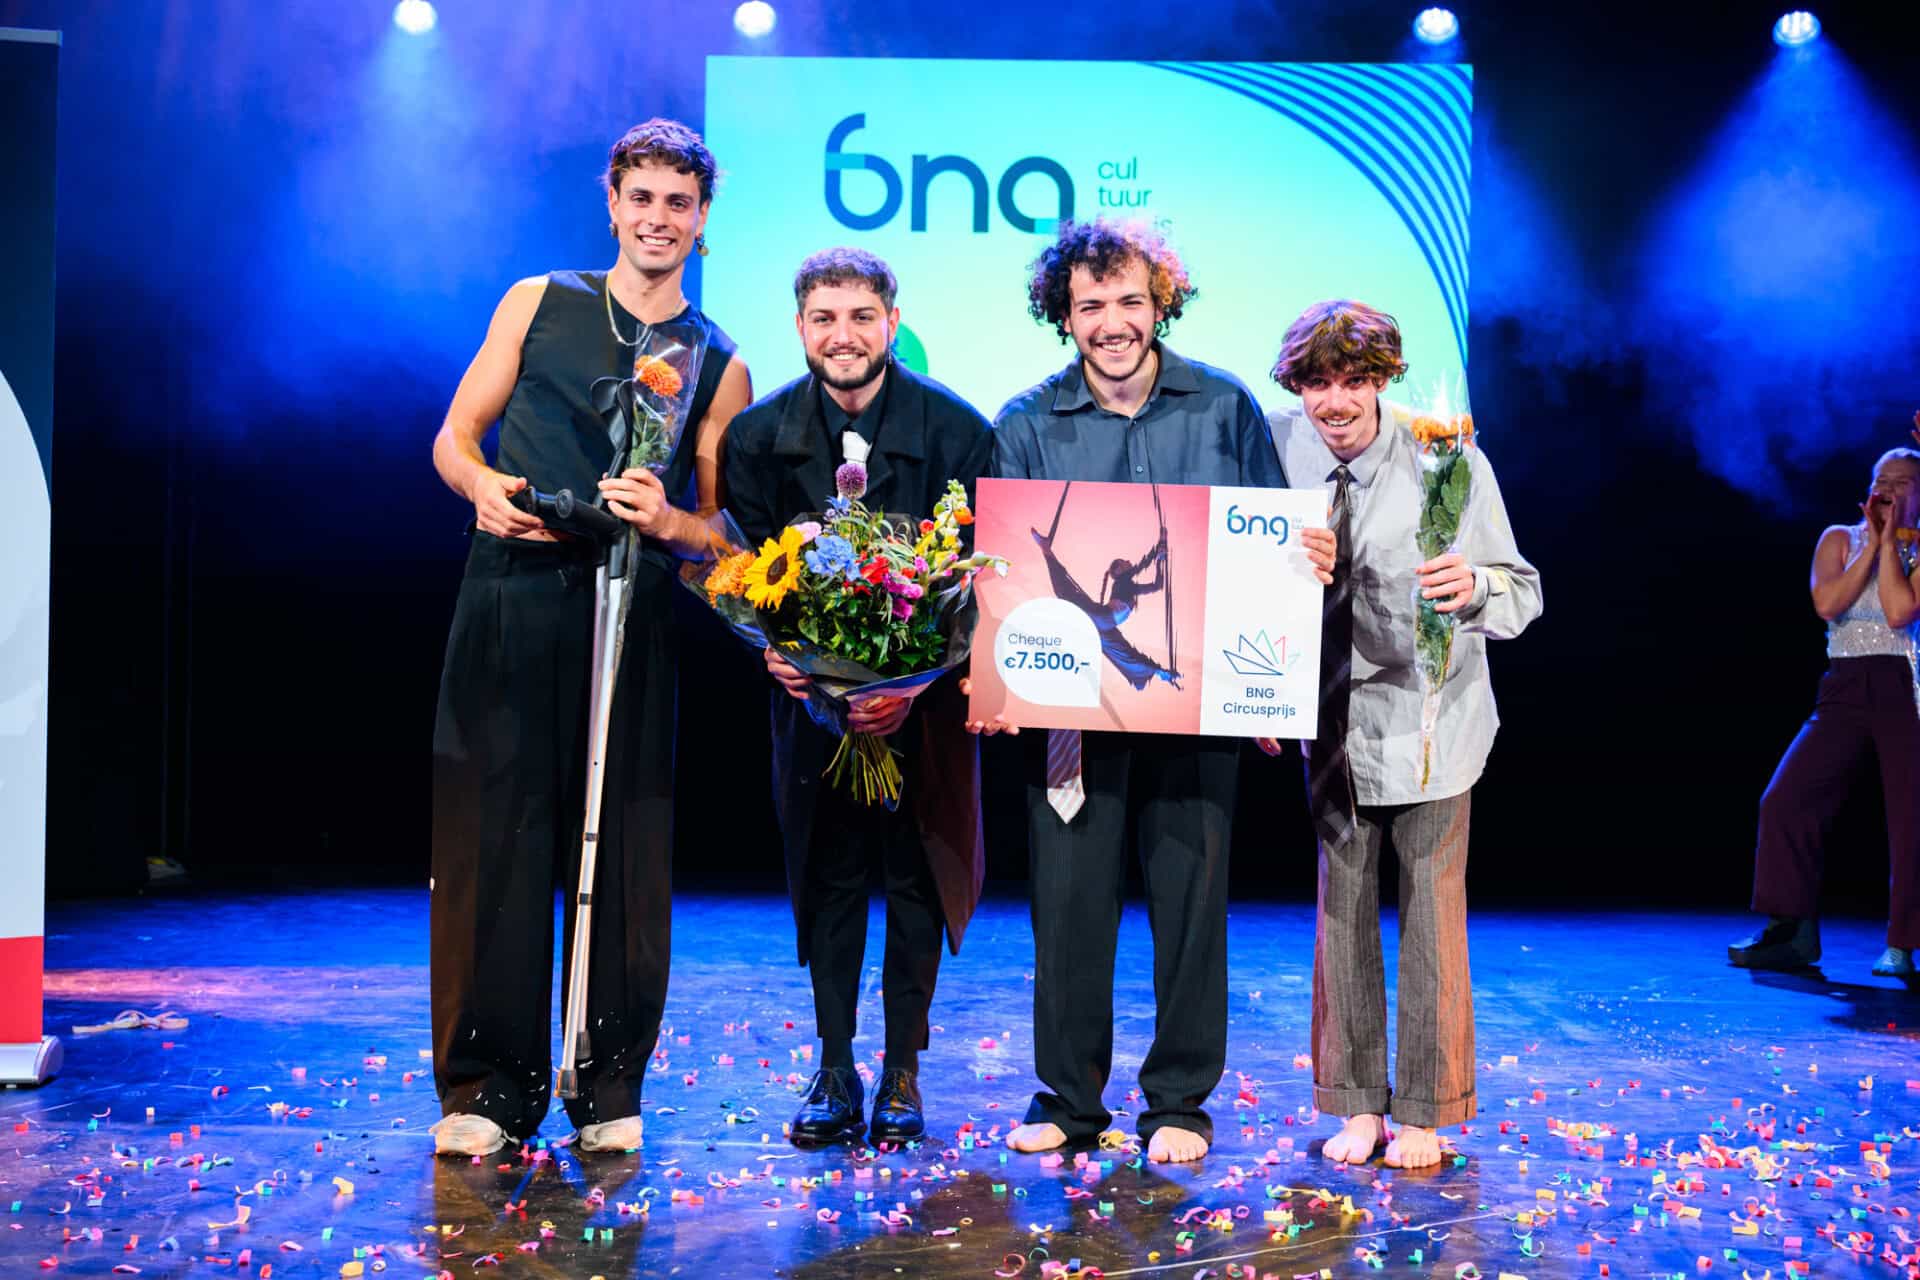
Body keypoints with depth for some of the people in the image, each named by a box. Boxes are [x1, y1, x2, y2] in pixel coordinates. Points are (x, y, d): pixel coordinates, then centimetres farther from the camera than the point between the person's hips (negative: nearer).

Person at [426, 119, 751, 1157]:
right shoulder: (537, 304, 13)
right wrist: (485, 486, -9)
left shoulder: (718, 365, 12)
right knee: (493, 832, -2)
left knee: (625, 848, 0)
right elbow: (455, 436, 13)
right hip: (510, 601, 0)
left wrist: (666, 520, -12)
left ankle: (611, 1089, 13)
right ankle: (486, 1086, 9)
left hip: (633, 617, 0)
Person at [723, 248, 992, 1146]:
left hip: (922, 698, -1)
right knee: (826, 878, 5)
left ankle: (902, 1071, 16)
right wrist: (772, 647, -19)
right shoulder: (759, 434, -3)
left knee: (917, 876, 4)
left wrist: (915, 682, -22)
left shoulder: (957, 430, -10)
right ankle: (835, 1071, 16)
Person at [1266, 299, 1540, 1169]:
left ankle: (1424, 1110, 16)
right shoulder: (1278, 446, -7)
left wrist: (1474, 588, -36)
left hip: (1430, 716, -2)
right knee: (1343, 909, 7)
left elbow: (1523, 592, -15)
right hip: (1334, 716, 3)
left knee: (1432, 912, 3)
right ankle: (1357, 1103, 19)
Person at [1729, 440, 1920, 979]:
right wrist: (1872, 545, -3)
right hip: (1845, 690, 2)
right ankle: (1792, 931, -1)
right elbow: (1827, 602, -4)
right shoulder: (1840, 538, 14)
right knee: (1785, 798, -10)